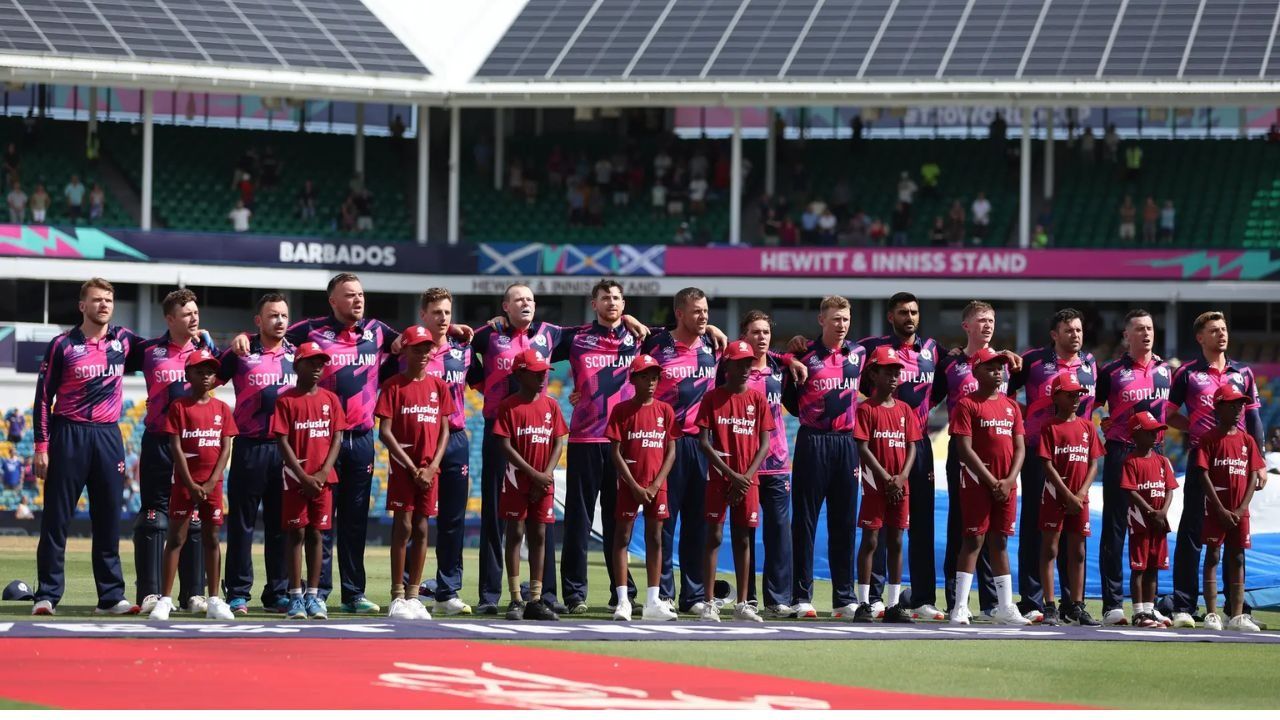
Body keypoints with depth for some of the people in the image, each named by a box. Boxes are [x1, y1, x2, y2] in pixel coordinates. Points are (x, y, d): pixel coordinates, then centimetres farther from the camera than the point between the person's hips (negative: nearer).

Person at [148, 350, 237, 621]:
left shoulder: (222, 408, 7)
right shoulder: (179, 406, -2)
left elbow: (226, 448, 3)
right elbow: (176, 448, -7)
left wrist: (211, 482, -8)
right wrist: (191, 484, -13)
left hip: (212, 484, 3)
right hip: (185, 482, -3)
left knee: (212, 538, 5)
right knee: (176, 537, -2)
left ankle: (214, 600, 8)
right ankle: (165, 599, -3)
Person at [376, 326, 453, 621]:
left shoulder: (438, 386, 8)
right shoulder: (393, 386, -4)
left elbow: (444, 430, 8)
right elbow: (385, 432, -8)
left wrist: (432, 467, -5)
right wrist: (413, 468, -11)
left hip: (429, 469, 4)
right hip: (402, 466, -4)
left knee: (421, 529, 5)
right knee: (403, 527, -6)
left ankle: (413, 596, 9)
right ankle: (397, 598, -4)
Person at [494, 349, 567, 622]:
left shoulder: (551, 405, 7)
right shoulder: (509, 406, -5)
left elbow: (558, 443, 6)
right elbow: (505, 445, -10)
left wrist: (547, 475, -8)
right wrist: (534, 474, -14)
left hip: (544, 483, 4)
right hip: (517, 480, -4)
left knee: (539, 535, 6)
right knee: (516, 534, -2)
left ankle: (535, 600, 10)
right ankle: (516, 600, -1)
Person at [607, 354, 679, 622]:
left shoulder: (664, 410, 5)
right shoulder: (622, 410, -3)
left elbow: (671, 451, 5)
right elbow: (615, 453, -5)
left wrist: (656, 484, -6)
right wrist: (634, 486, -12)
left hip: (657, 486, 3)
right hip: (629, 485, -3)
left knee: (655, 540, 5)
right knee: (622, 538, -2)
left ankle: (653, 602, 7)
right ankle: (622, 601, -2)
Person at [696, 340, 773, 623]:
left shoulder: (757, 399, 6)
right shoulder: (712, 398, -2)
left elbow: (764, 443, 4)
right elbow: (704, 442, -6)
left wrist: (746, 477, -8)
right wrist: (732, 475, -12)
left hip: (748, 480, 3)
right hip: (719, 479, -3)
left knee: (743, 538, 6)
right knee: (714, 537, -3)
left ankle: (742, 605, 10)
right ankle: (709, 604, -3)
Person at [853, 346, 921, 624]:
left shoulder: (904, 410, 10)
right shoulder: (866, 409, -5)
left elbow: (912, 447, 7)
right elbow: (863, 448, -10)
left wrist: (901, 478, -9)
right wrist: (887, 479, -14)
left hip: (900, 486, 5)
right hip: (875, 485, -5)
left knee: (896, 542, 6)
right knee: (870, 541, -4)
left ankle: (893, 604, 10)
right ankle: (864, 604, -2)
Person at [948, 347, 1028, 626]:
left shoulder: (1011, 406, 13)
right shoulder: (967, 405, -5)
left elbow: (1020, 448, 10)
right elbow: (965, 449, -11)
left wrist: (1009, 481, -6)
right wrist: (992, 481, -14)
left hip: (1006, 485, 5)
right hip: (977, 482, -5)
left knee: (1000, 542, 9)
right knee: (973, 540, -7)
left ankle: (1005, 608, 11)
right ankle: (960, 608, -6)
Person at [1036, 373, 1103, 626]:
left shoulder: (1087, 427, 9)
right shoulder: (1051, 427, -4)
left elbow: (1093, 463, 7)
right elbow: (1047, 465, -10)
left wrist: (1081, 494, -7)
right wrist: (1068, 496, -14)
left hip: (1080, 499, 5)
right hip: (1055, 497, -5)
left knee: (1077, 552, 8)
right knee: (1050, 550, -2)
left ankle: (1076, 607, 14)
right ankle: (1050, 607, -3)